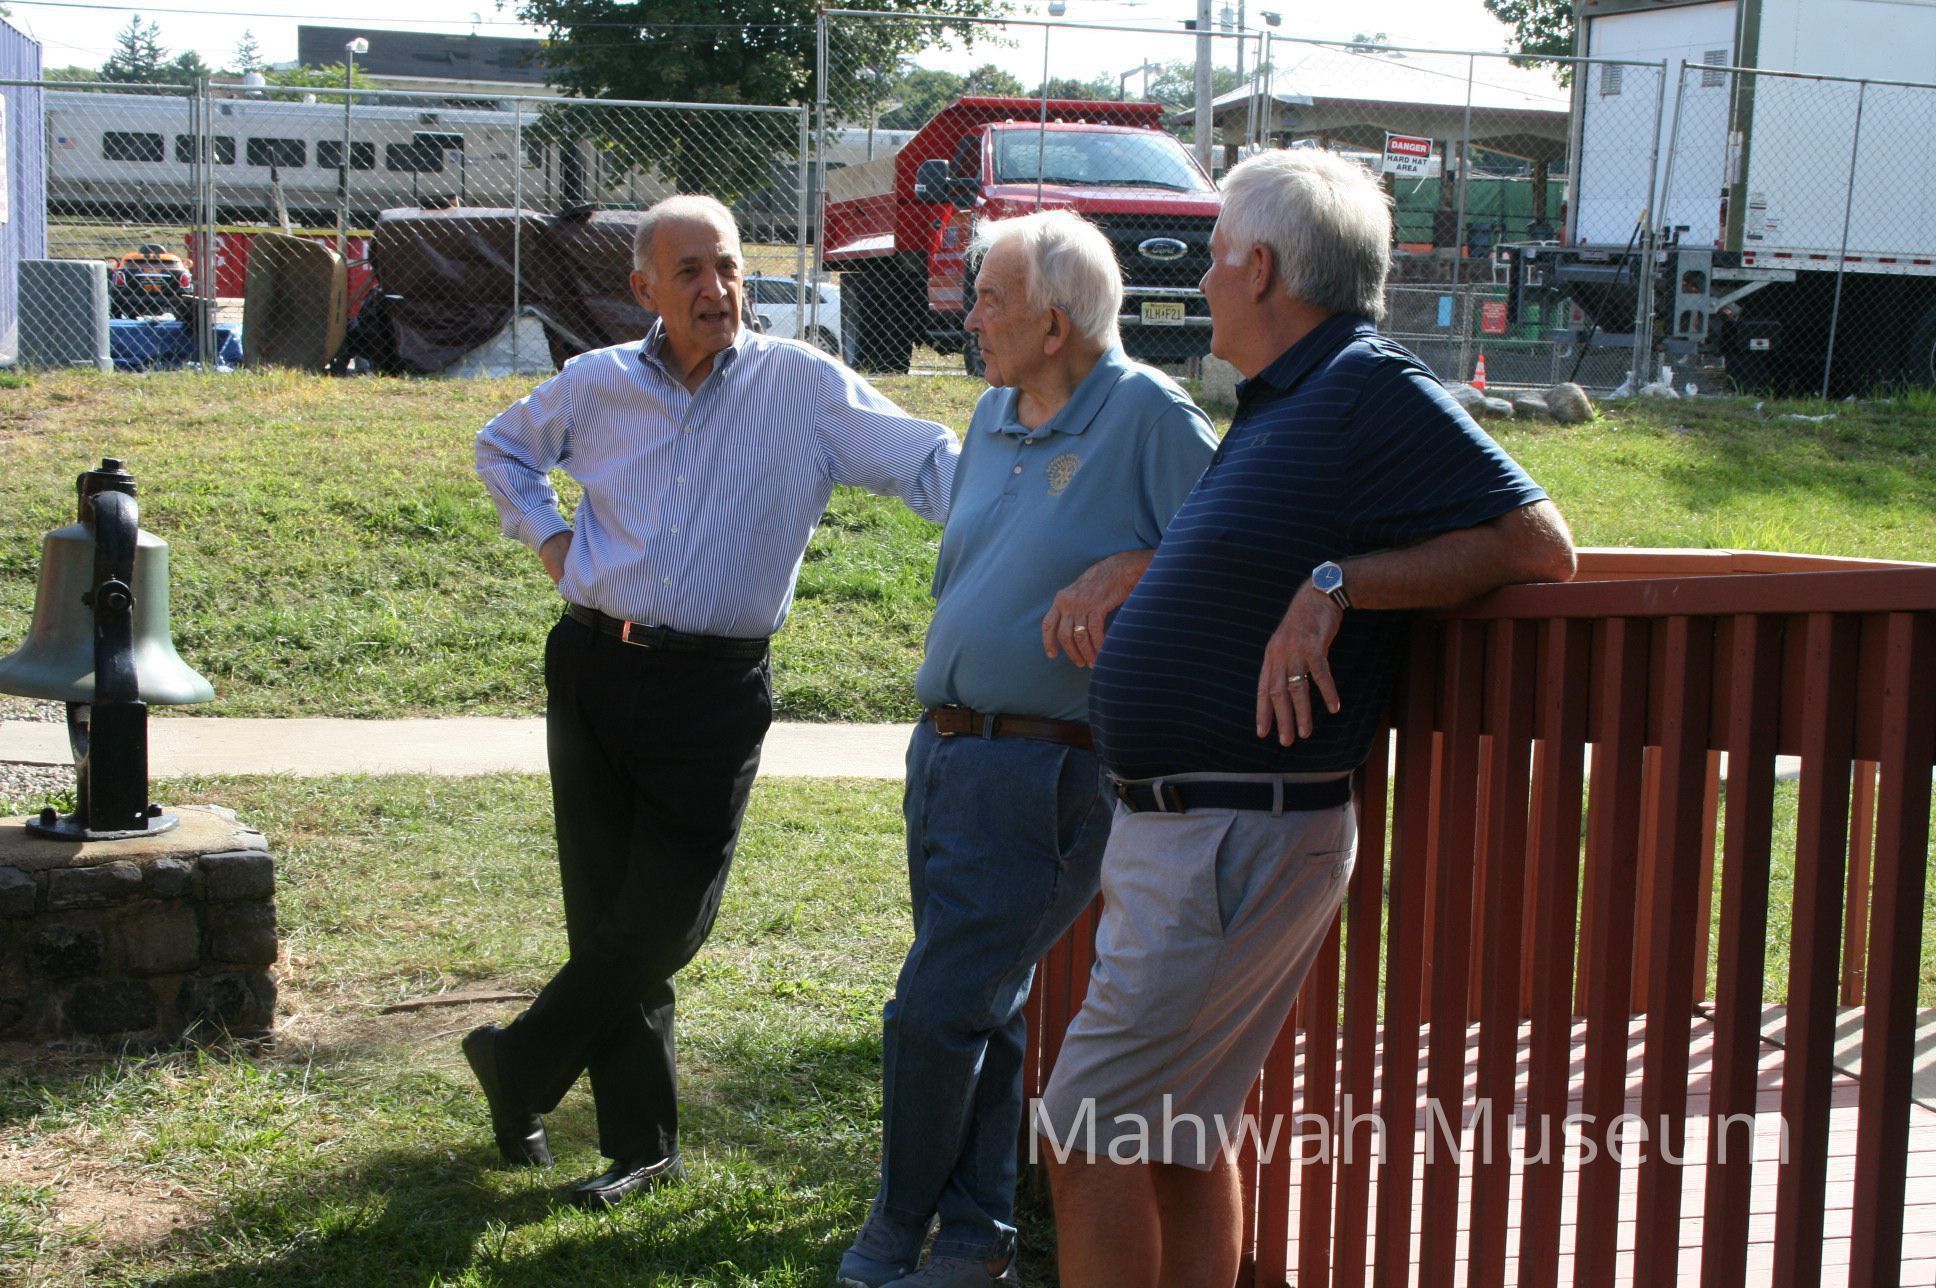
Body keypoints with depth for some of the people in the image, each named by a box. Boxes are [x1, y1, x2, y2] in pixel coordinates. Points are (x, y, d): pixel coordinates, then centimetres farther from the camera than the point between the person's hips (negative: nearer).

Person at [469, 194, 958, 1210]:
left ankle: (516, 1066, 23)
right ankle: (640, 1142, 19)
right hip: (595, 665, 3)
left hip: (715, 688, -2)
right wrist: (548, 538, 10)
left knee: (661, 924, -3)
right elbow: (501, 448, 25)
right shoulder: (597, 384, 6)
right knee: (605, 914, 6)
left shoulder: (802, 385, -4)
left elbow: (929, 463, -11)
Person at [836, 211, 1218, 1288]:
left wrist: (1125, 570, -25)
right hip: (949, 748, 8)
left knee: (935, 1011, -4)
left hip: (1043, 770, -8)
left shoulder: (1149, 413, -11)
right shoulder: (994, 416, 13)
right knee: (983, 1009, 16)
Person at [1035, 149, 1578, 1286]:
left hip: (1241, 840, -10)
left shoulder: (1375, 391, -15)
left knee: (1088, 1140, -5)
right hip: (1180, 827, 10)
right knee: (1182, 1143, 17)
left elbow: (1539, 542, -20)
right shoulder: (1280, 404, 15)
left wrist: (1338, 584, -24)